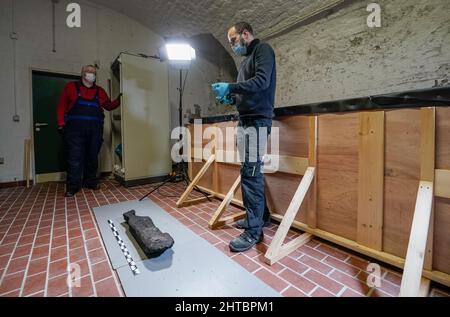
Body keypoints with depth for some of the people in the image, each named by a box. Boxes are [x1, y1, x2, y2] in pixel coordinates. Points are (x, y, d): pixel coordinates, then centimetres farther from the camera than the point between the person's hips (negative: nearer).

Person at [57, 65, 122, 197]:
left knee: (92, 156, 8)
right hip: (75, 129, -2)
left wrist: (118, 101, -1)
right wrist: (61, 125, -3)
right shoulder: (71, 87, 8)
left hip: (95, 130, 3)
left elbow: (108, 105, 16)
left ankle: (91, 181, 20)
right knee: (74, 157, -3)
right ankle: (72, 186, 6)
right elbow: (62, 106, 5)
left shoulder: (100, 91, 15)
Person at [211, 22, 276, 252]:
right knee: (253, 172, 10)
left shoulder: (262, 49, 2)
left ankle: (253, 230, -4)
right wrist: (232, 99, 10)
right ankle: (261, 216, 22)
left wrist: (230, 87, -15)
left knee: (250, 173, -13)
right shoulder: (246, 59, 28)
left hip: (256, 121, -9)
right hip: (246, 120, 9)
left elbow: (262, 81, -16)